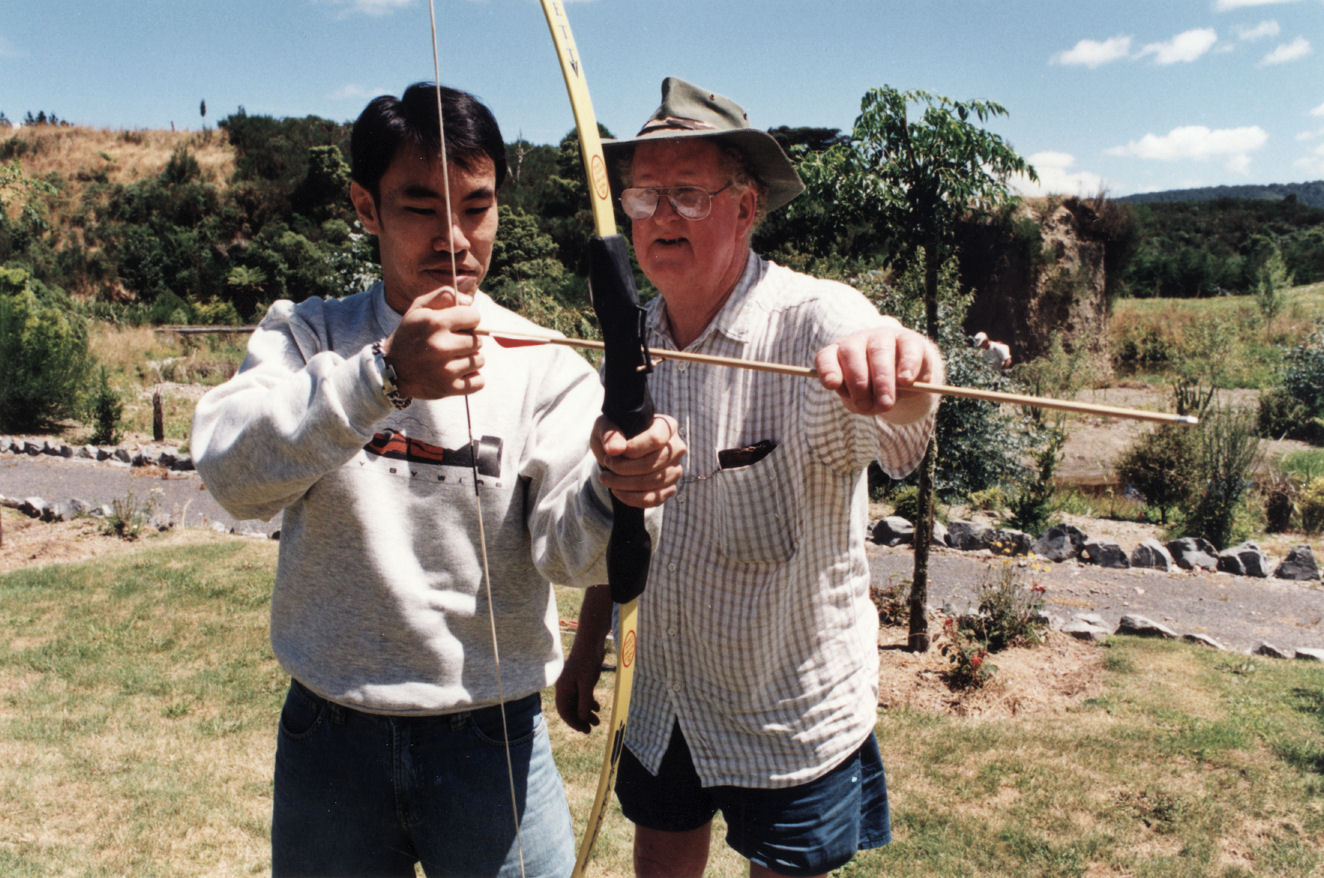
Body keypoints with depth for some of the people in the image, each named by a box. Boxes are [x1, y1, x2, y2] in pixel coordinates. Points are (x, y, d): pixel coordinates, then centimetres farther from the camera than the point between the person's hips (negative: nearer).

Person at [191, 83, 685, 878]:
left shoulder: (546, 366, -7)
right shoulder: (304, 336, -4)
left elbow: (565, 549, -19)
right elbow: (233, 473, -22)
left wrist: (609, 491, -42)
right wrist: (385, 375, -38)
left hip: (492, 741, -1)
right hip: (330, 735, 1)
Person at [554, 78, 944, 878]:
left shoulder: (813, 320, -20)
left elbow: (898, 428, -42)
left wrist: (897, 368, -64)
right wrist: (588, 645, 11)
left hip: (791, 714, -4)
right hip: (658, 701, 5)